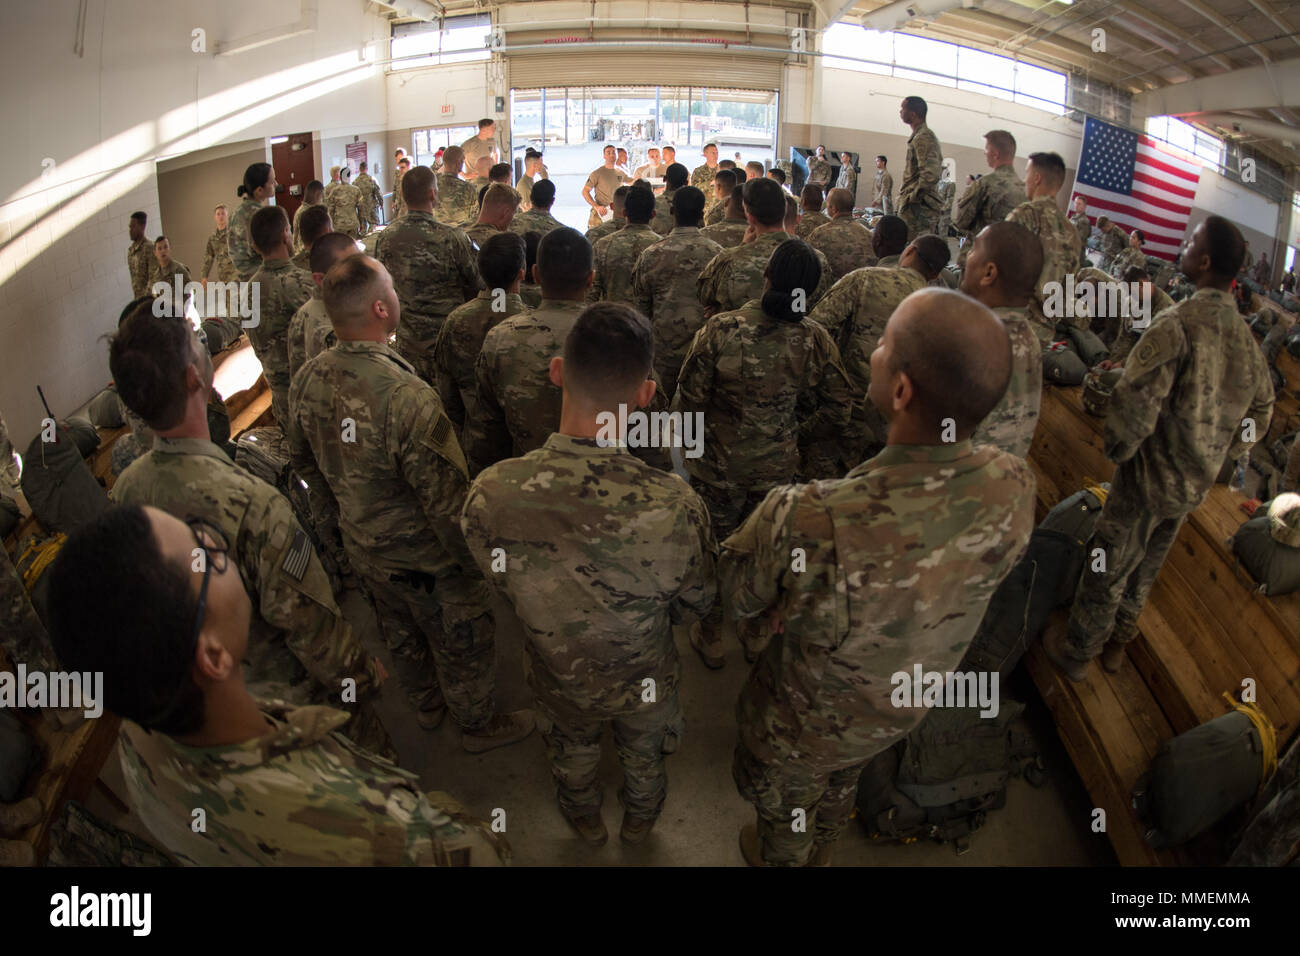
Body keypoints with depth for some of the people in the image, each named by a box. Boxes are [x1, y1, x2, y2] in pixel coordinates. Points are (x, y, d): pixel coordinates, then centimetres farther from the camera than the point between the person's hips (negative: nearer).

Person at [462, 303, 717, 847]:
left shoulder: (489, 497, -34)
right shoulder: (677, 508, -39)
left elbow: (502, 586, -12)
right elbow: (695, 604, -17)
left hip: (558, 679, 1)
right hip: (645, 683, -1)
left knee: (572, 752, 35)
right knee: (643, 755, 33)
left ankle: (585, 822, 64)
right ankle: (639, 823, 63)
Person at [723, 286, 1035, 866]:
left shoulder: (805, 522, -48)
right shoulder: (1014, 488, -31)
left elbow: (736, 597, -24)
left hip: (805, 722, -4)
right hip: (906, 710, 5)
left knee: (783, 805, 32)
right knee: (840, 786, 38)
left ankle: (777, 858, 63)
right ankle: (818, 855, 68)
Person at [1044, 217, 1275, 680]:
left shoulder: (1178, 323, -24)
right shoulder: (1246, 339, -1)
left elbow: (1135, 401, -30)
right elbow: (1260, 412, 12)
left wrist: (1119, 449, -12)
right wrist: (1218, 457, 20)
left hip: (1151, 475, -7)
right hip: (1196, 485, 7)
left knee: (1107, 570, 11)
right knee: (1145, 569, 24)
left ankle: (1077, 652, 28)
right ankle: (1117, 643, 42)